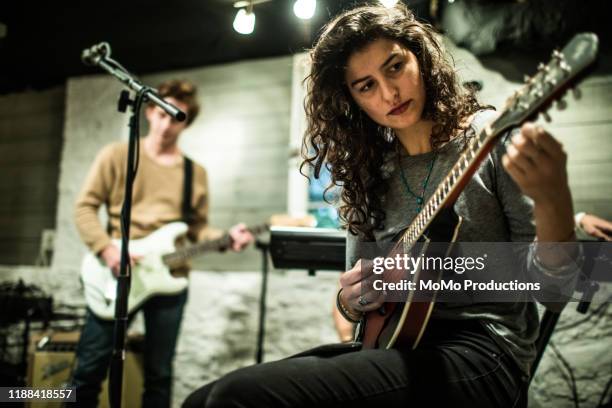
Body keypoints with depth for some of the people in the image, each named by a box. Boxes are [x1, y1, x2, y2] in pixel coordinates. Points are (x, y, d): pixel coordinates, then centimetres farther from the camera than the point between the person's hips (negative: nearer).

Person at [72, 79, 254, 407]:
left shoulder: (196, 173, 10)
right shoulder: (117, 155, 1)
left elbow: (197, 227, 12)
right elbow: (85, 206, -1)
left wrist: (225, 238, -9)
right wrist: (107, 250, -15)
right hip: (116, 275, -2)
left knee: (159, 374, 9)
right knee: (90, 368, 1)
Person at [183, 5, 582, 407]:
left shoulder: (493, 137, -4)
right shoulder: (370, 174, 10)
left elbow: (553, 279, -8)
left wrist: (552, 198, -29)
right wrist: (351, 301, -7)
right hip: (399, 344, 6)